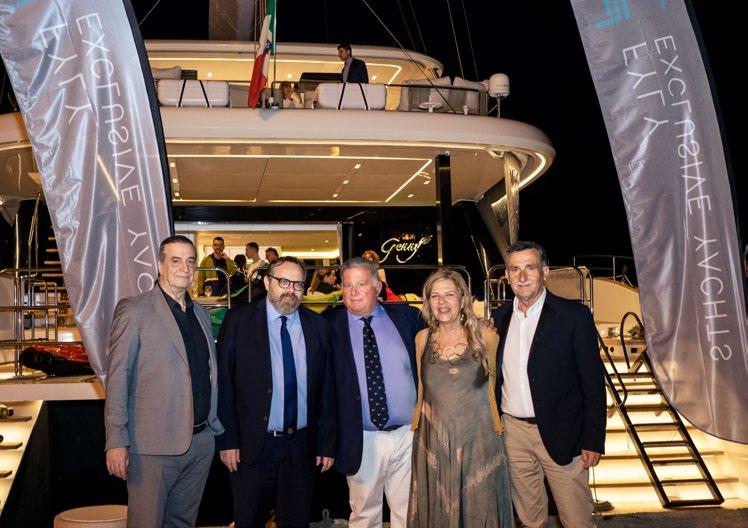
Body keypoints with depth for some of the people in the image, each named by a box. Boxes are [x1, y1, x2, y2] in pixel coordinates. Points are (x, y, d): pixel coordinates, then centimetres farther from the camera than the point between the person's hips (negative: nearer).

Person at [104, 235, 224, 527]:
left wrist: (217, 428, 14)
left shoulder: (201, 314, 14)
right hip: (154, 447, -6)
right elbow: (117, 379, -10)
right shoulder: (133, 310, -6)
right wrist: (117, 440, -15)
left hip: (201, 443, 6)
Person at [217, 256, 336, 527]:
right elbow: (223, 384, -4)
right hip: (252, 446, -2)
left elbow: (326, 389, 5)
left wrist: (327, 443, 3)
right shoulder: (238, 321, -3)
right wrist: (227, 441, -8)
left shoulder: (318, 325, 4)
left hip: (302, 447, 2)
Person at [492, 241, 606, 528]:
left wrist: (593, 440, -11)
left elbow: (593, 383, -9)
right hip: (512, 430, 4)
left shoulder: (574, 316, -9)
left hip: (559, 434, -4)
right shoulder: (500, 317, 5)